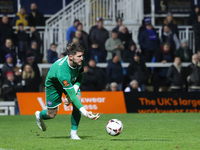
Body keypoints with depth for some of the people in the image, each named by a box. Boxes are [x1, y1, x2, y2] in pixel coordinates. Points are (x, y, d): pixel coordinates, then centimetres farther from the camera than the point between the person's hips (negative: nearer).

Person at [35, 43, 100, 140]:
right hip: (53, 84, -5)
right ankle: (39, 115, 42)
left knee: (77, 103, -19)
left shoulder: (80, 61, -28)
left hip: (71, 82, 5)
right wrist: (85, 112, -52)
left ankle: (73, 133, -6)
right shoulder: (61, 70, -47)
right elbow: (71, 95, -46)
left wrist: (76, 87, -23)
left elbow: (80, 76, -4)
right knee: (52, 114, 5)